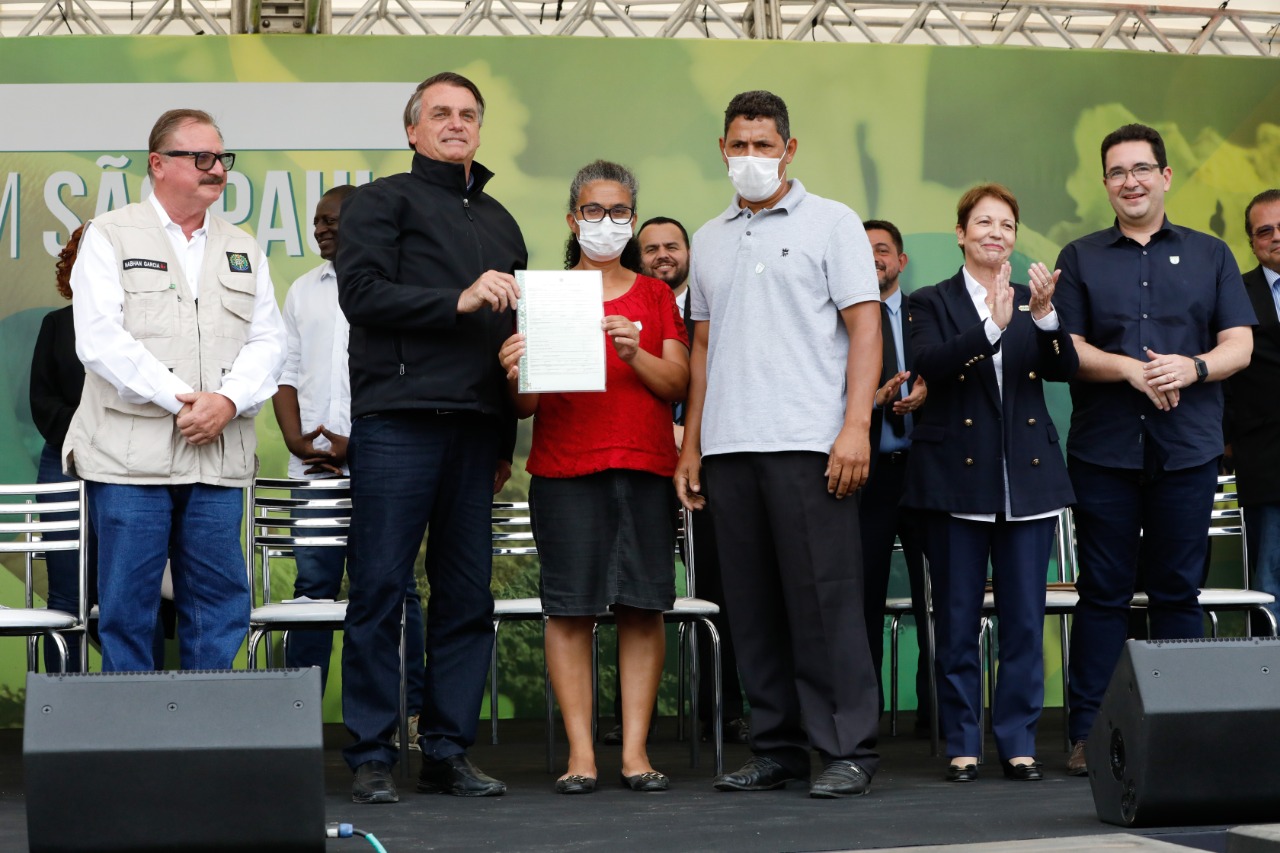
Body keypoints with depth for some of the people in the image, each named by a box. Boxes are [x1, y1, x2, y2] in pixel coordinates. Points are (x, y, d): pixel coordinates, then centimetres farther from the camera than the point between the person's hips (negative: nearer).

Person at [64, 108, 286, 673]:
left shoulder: (242, 250, 17)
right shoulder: (109, 236, 4)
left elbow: (267, 342, 9)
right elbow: (100, 338, -8)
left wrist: (227, 401, -11)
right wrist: (181, 400, -13)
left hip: (220, 458, 4)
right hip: (131, 454, -4)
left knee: (220, 603, 3)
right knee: (127, 606, -1)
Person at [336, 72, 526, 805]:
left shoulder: (499, 221, 24)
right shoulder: (382, 201, 7)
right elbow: (361, 292, -8)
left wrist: (507, 442, 19)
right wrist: (458, 300, -15)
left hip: (475, 428, 6)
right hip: (396, 420, -5)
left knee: (469, 598, 4)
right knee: (381, 589, -5)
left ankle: (449, 752, 11)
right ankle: (372, 757, 0)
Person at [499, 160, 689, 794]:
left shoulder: (654, 296, 14)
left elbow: (679, 384, 4)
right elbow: (525, 405, 6)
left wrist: (634, 353, -13)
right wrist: (516, 378, -16)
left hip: (646, 467, 1)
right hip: (564, 468, -1)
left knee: (643, 605, -1)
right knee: (569, 606, -4)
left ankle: (636, 751, 4)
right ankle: (580, 754, 0)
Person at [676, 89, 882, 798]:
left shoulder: (831, 223, 4)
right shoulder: (710, 240, 19)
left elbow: (864, 327, -3)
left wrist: (856, 426, -13)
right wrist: (691, 443, 13)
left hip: (807, 444, -5)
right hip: (727, 448, 5)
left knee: (825, 601, -6)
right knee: (753, 607, 6)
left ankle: (847, 751, -1)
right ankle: (776, 747, 13)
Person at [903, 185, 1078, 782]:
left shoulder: (1035, 303, 11)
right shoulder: (933, 302, 4)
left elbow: (1064, 369, -4)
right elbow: (929, 366, -14)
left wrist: (1044, 315, -21)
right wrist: (991, 327, -27)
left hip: (1028, 478, 2)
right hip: (958, 478, -2)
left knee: (1024, 620, 3)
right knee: (958, 621, 2)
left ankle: (1018, 742, 11)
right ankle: (962, 744, 10)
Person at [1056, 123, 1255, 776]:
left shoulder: (1210, 256, 13)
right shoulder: (1080, 258, 11)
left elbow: (1240, 345, 5)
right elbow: (1066, 348, 2)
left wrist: (1192, 367, -15)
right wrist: (1131, 369, -14)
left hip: (1188, 451, 1)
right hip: (1103, 451, -1)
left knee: (1178, 592, 3)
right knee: (1102, 593, -1)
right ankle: (1086, 733, 2)